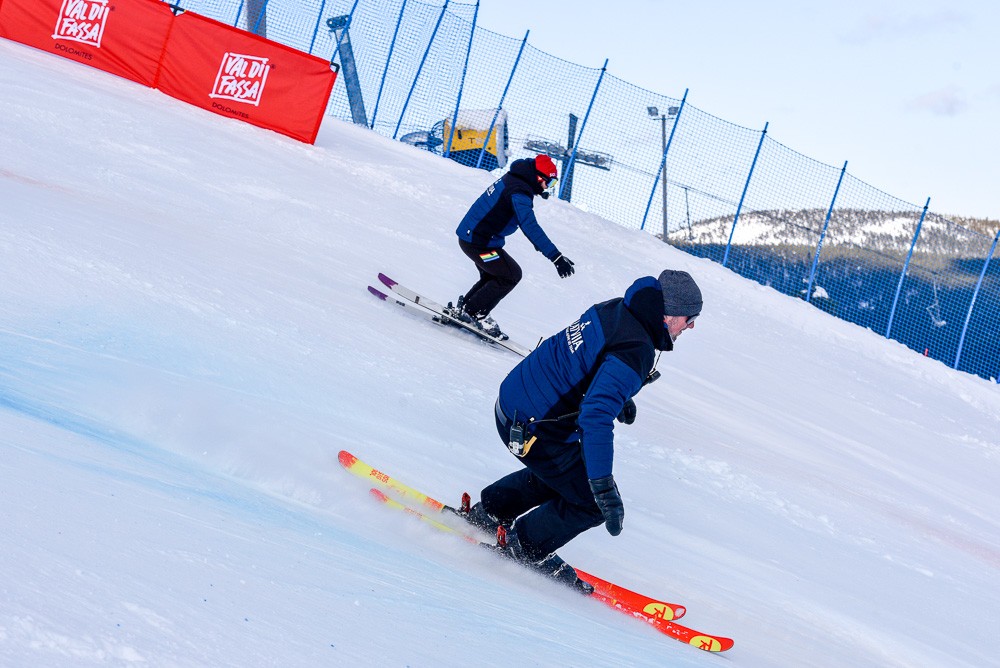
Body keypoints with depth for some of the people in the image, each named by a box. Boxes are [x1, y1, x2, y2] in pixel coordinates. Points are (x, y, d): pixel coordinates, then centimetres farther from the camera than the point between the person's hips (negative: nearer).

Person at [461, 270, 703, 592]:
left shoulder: (616, 309, 0)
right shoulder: (635, 353, -29)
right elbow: (596, 416, -38)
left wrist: (620, 396, 35)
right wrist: (604, 487, -40)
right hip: (532, 429, -9)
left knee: (556, 474, 33)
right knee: (593, 503, 4)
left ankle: (488, 512, 40)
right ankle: (526, 548, 20)